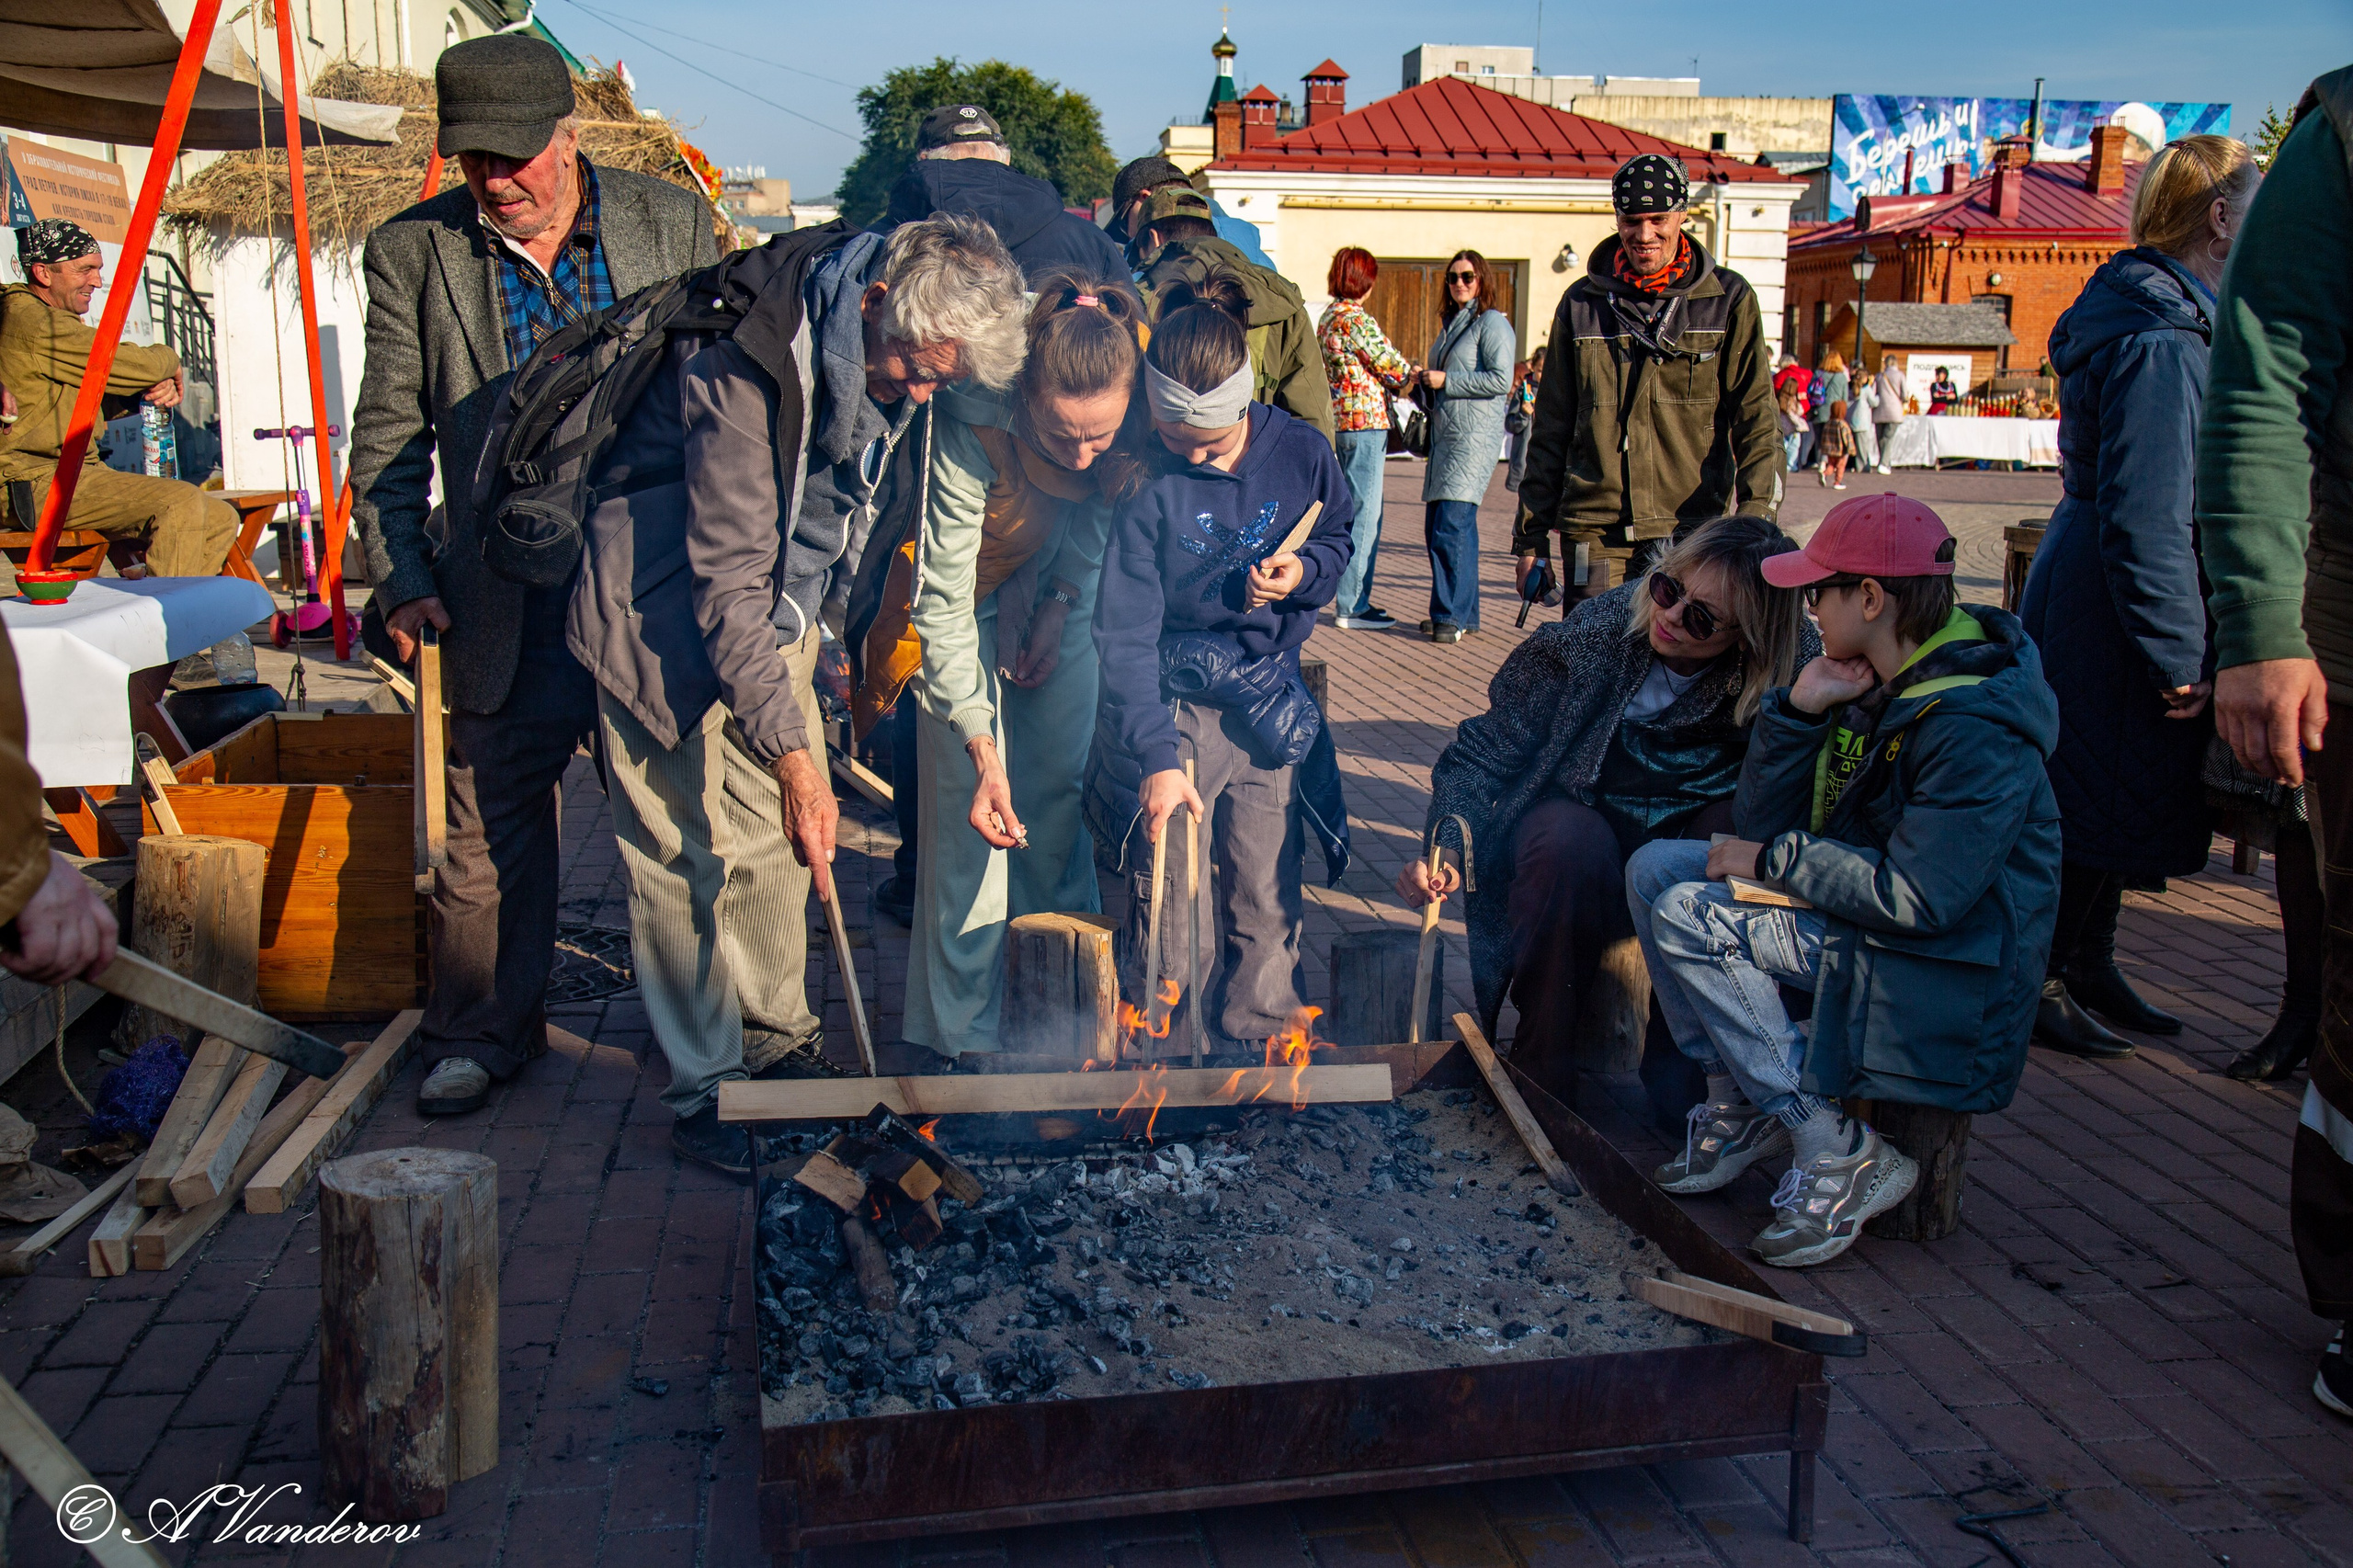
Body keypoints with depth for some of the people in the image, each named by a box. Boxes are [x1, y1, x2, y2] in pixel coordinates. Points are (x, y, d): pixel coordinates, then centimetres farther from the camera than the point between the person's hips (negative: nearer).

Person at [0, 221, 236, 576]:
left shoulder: (59, 322, 21)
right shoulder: (30, 321, -13)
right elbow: (133, 366, -18)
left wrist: (160, 388, -2)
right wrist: (170, 363, 6)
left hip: (78, 472, 10)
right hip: (37, 482, -10)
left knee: (220, 520, -1)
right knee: (180, 501, -29)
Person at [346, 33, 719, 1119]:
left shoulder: (673, 225, 1)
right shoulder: (412, 253, 1)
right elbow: (388, 439, 4)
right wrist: (403, 582, -6)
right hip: (510, 608, 0)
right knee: (493, 829, 7)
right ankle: (482, 1037, 25)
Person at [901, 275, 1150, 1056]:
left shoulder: (1128, 416, -26)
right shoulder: (969, 433, -37)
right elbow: (942, 606, -34)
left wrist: (1061, 602, -8)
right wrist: (981, 747, -39)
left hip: (1059, 589, 4)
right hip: (973, 598, -4)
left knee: (1063, 781, 2)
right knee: (971, 802, -9)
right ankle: (965, 1033, 3)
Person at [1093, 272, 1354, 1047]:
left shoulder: (1300, 452, -5)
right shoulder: (1146, 483, -12)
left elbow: (1338, 538, 15)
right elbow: (1125, 635, -15)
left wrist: (1304, 570, -10)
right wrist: (1155, 757, -22)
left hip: (1272, 703, 2)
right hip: (1172, 705, -2)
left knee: (1267, 900, 6)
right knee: (1165, 902, 0)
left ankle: (1259, 1036, 26)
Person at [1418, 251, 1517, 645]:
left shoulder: (1492, 323, -5)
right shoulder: (1451, 324, 21)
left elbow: (1500, 380, -15)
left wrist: (1446, 382, -12)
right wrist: (1426, 382, 10)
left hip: (1475, 436, -9)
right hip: (1445, 435, 9)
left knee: (1452, 527, -14)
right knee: (1436, 527, 8)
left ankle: (1453, 616, -10)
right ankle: (1463, 613, 15)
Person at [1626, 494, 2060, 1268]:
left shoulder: (1972, 727, -23)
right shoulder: (1867, 683, 4)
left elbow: (1920, 898, -29)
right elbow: (1761, 826, 4)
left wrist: (1776, 859, -17)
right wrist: (1798, 710, -9)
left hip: (1937, 972, -9)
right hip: (1859, 921, 9)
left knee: (1690, 916, -21)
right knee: (1656, 866, 1)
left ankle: (1838, 1154, -13)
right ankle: (1738, 1106, 5)